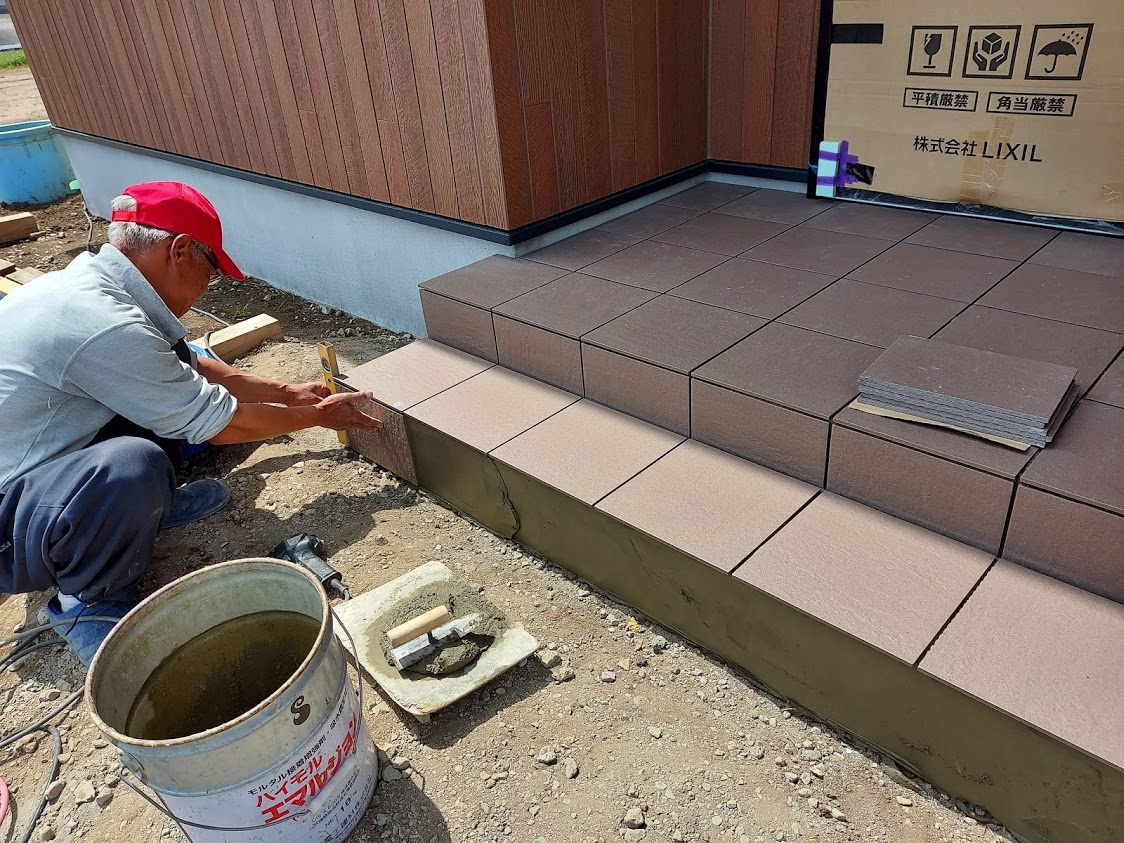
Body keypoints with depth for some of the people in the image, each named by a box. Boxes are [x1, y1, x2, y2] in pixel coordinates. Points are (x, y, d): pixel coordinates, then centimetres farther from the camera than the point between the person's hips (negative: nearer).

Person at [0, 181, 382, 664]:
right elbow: (222, 425, -19)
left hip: (48, 458, 9)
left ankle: (147, 506, 16)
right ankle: (90, 601, -10)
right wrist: (320, 415, -5)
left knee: (172, 374, 5)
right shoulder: (105, 327, -31)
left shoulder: (89, 281, -2)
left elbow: (191, 367, 13)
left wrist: (287, 392, 16)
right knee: (133, 467, -39)